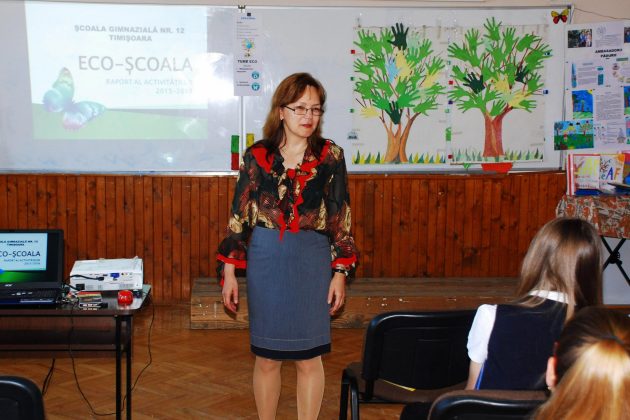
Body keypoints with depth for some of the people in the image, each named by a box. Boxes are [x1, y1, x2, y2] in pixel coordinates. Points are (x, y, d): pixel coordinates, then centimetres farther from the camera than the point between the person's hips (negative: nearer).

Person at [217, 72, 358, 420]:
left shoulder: (330, 156, -1)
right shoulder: (256, 156, 0)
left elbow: (340, 219, 1)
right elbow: (240, 215, 3)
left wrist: (340, 273, -2)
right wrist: (229, 270, 0)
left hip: (312, 262, 0)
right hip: (266, 261, 1)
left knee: (309, 359, 7)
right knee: (266, 359, 9)